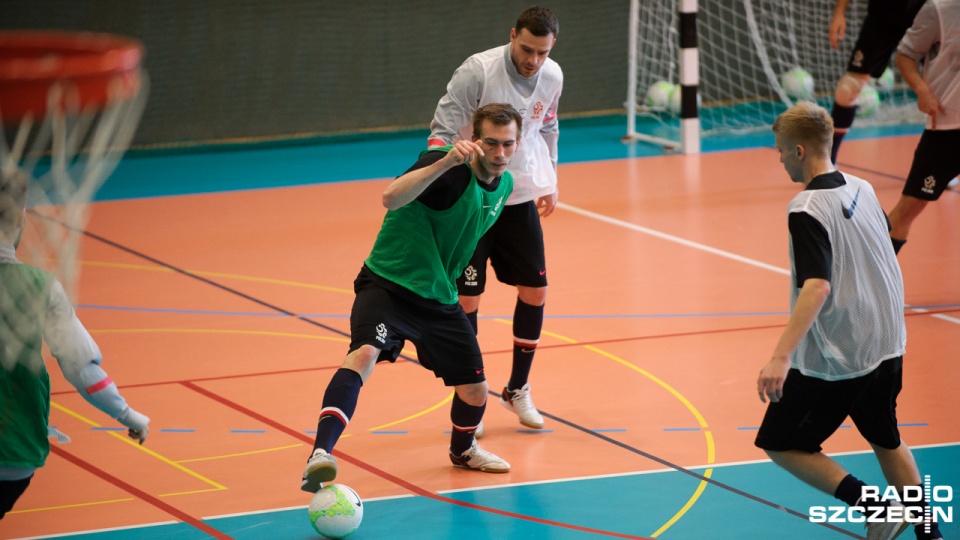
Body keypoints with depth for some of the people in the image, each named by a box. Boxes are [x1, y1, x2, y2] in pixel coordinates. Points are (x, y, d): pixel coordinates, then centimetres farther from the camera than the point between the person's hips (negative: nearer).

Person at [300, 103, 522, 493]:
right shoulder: (448, 169, -21)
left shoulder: (504, 184, 4)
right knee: (365, 353, -34)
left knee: (475, 392, 9)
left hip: (439, 298, 7)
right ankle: (319, 456, -44)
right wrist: (445, 162, -51)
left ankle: (463, 449, 44)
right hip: (388, 285, -7)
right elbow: (391, 198, -41)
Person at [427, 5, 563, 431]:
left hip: (520, 198, 5)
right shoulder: (478, 71, -21)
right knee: (465, 299, -5)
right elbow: (442, 130, -20)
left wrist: (549, 181, 18)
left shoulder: (552, 76, -2)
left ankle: (517, 389, 22)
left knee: (535, 290, 5)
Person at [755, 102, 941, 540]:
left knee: (781, 444, 6)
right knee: (886, 439, 25)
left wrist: (781, 357, -39)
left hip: (832, 361, -8)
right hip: (886, 347, 8)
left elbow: (816, 287, -32)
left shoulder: (807, 211, -21)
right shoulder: (862, 189, 3)